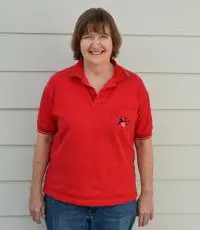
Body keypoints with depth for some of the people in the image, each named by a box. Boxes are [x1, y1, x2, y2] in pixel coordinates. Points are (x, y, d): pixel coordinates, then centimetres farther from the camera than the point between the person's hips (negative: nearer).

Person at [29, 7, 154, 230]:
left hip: (118, 203, 1)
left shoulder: (134, 85, -6)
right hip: (62, 201, 0)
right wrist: (36, 191, 3)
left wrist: (147, 194, 3)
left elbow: (143, 142, 0)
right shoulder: (57, 83, -6)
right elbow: (44, 139, 1)